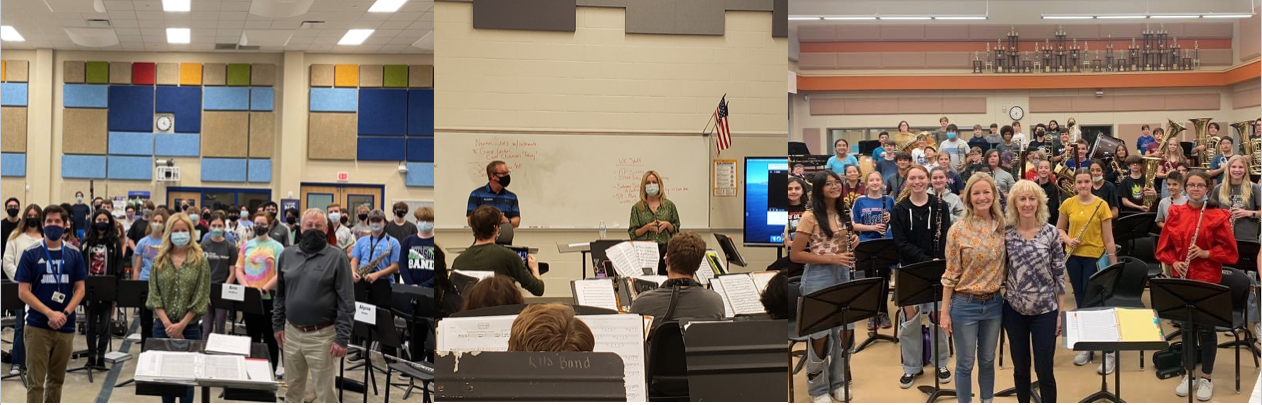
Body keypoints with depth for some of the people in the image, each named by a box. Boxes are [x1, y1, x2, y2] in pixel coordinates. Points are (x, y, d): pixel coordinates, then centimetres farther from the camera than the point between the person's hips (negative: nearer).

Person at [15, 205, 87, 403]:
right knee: (36, 381, -3)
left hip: (65, 327, 3)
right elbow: (23, 292, -6)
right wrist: (50, 313, -16)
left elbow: (80, 289, 4)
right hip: (37, 326, -3)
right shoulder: (30, 253, -3)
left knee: (56, 379, 12)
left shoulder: (74, 254, 5)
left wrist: (65, 314, -12)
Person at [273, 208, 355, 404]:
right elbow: (280, 294, 15)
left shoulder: (337, 258, -8)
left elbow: (346, 302, -10)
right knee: (292, 387, 18)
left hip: (322, 335, -5)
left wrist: (342, 338, -14)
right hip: (292, 332, 5)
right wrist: (277, 325, 10)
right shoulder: (287, 255, 7)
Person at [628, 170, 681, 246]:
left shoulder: (669, 205, 11)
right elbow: (633, 233, 7)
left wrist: (668, 225, -6)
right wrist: (646, 228, -10)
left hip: (665, 246, 1)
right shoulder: (636, 208, 9)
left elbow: (676, 230, 14)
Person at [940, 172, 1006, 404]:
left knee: (987, 360, 17)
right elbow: (950, 275, -8)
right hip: (965, 304, -3)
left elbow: (1006, 267, 10)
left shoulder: (1003, 228, -1)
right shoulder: (958, 231, -12)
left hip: (994, 303, 3)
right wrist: (944, 312, -8)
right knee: (965, 363, 7)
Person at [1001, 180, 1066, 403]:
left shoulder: (1051, 232, -6)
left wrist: (1061, 311, -3)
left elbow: (1059, 275, -2)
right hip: (1014, 310, 2)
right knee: (1020, 368, 12)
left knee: (1044, 370, 1)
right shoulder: (1006, 234, -2)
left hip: (1045, 310, -2)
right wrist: (998, 304, 1)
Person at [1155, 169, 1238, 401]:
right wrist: (1174, 262, -10)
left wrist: (1205, 253, -18)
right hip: (1182, 279, 3)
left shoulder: (1217, 216, -7)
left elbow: (1230, 251, -7)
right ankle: (1189, 374, 22)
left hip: (1208, 280, -3)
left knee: (1206, 328, 2)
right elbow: (1164, 247, 7)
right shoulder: (1176, 214, 3)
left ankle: (1206, 378, 14)